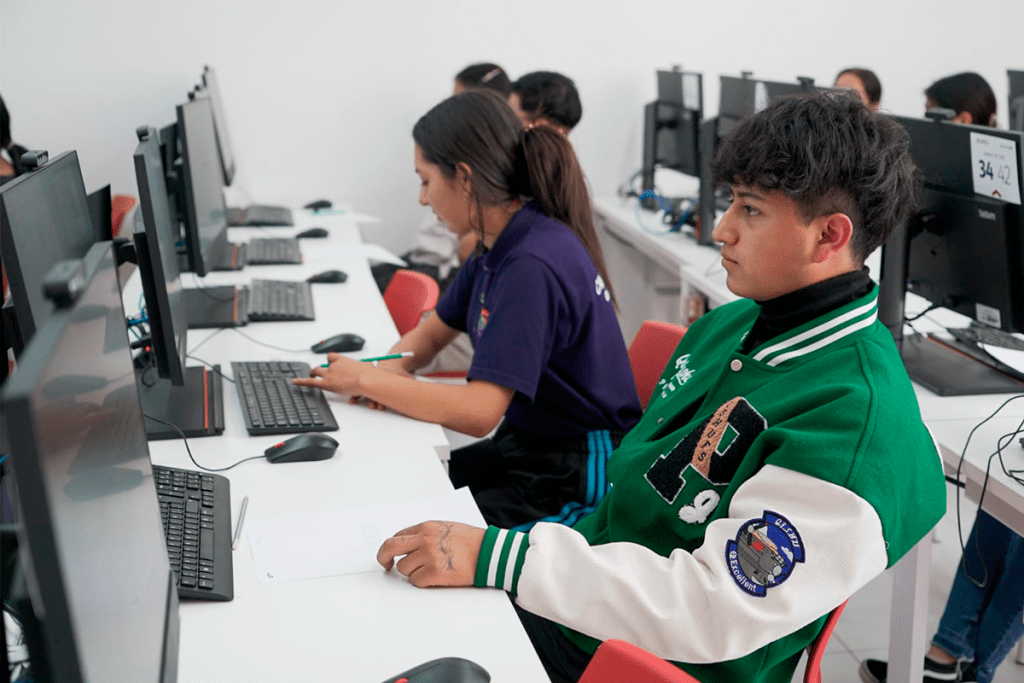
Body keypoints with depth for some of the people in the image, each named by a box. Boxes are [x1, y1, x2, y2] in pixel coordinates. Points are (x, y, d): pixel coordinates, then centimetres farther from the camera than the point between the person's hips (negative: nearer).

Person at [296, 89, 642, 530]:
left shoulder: (533, 266, -25)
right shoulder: (499, 248, 4)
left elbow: (479, 411, -30)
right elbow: (432, 332, 17)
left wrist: (366, 380, -17)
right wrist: (390, 371, -6)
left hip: (578, 482, -9)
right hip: (523, 445, 9)